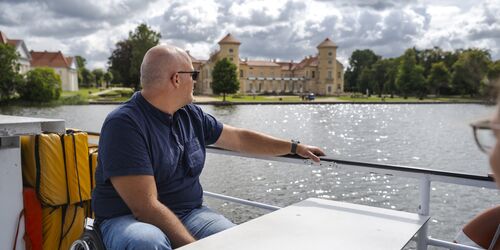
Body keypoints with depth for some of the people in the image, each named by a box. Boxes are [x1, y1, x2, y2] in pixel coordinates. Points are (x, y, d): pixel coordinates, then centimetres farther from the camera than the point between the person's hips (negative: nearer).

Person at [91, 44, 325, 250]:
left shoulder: (191, 115, 4)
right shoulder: (125, 123, -18)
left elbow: (240, 138, 15)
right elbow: (146, 207, -23)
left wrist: (295, 147, 19)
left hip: (188, 214, 5)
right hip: (129, 220, -5)